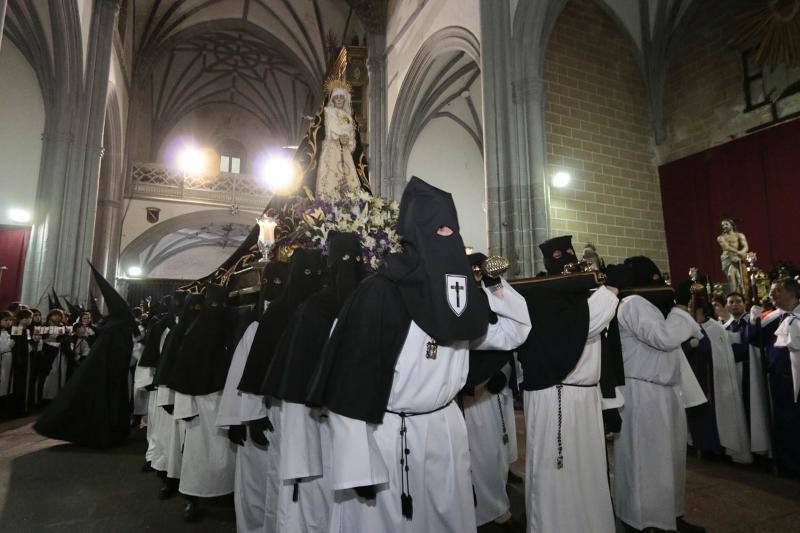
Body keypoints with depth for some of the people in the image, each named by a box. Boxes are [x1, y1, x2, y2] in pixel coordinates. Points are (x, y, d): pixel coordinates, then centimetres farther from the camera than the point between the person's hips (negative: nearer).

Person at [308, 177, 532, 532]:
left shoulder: (457, 293, 3)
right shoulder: (379, 292, -17)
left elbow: (514, 331, 12)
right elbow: (349, 382, -17)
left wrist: (496, 284, -3)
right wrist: (358, 468, -16)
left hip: (445, 429, 6)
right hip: (384, 436, -5)